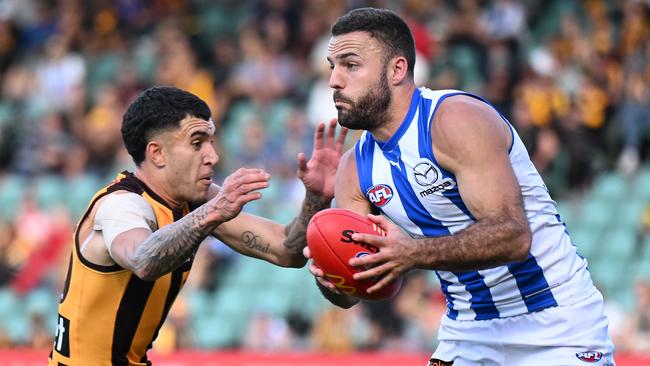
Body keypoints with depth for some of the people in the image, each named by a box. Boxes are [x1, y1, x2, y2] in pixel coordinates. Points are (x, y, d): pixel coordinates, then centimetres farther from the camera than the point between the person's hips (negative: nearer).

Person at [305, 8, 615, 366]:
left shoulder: (457, 119, -19)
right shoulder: (355, 168, 1)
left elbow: (513, 234, -28)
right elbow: (350, 291, -2)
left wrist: (414, 254, -40)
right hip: (469, 331, 6)